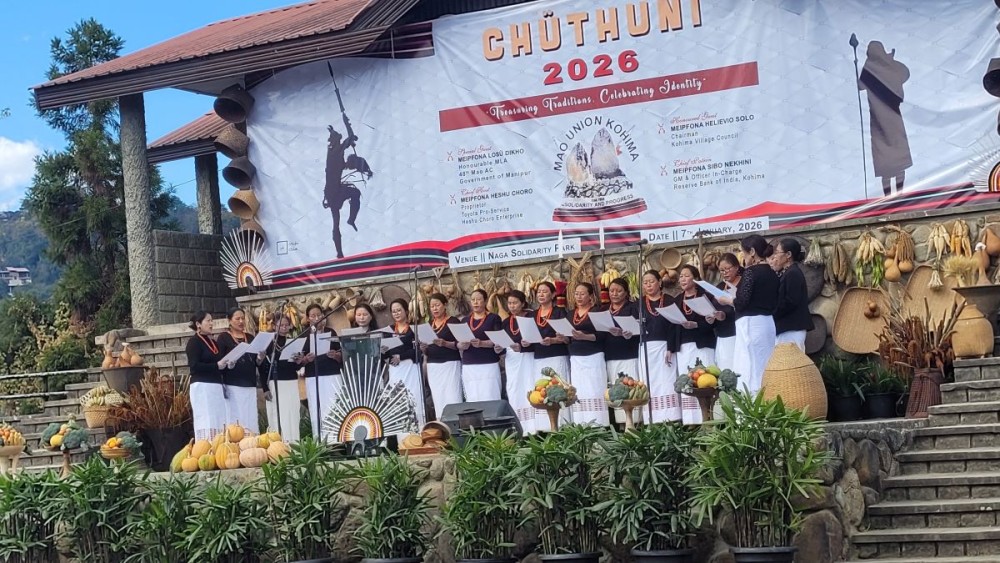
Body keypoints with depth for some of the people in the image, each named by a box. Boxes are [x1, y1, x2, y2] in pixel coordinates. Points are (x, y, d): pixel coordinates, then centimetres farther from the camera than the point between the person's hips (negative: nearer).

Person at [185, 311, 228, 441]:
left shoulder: (212, 341, 19)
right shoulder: (194, 342, -3)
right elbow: (194, 366, -13)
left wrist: (226, 365, 7)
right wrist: (217, 366, -16)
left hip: (217, 386, 7)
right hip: (202, 387, -7)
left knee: (219, 423, 2)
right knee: (207, 424, -12)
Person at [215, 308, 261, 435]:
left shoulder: (251, 338, 16)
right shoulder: (223, 338, 2)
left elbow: (257, 362, 16)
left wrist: (261, 356, -5)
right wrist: (228, 363, -22)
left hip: (250, 386, 5)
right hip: (232, 385, -5)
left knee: (251, 420, 0)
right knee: (235, 421, -9)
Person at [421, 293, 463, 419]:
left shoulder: (453, 322, 0)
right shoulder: (429, 325, 16)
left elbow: (459, 344, -7)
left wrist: (444, 343, -22)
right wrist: (423, 348, -3)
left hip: (450, 364, -5)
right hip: (433, 366, 5)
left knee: (452, 399, -12)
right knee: (438, 400, 0)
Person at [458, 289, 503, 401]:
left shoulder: (494, 318, 3)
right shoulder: (465, 320, 16)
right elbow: (458, 343, 14)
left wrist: (481, 343, -22)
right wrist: (462, 345, -10)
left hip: (489, 365, -3)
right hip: (468, 367, 4)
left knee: (489, 399, -12)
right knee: (472, 400, -5)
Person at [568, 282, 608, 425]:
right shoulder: (571, 314, 17)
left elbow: (602, 335, -9)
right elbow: (567, 338, 19)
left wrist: (585, 336, -21)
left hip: (593, 358, -5)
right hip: (575, 359, 5)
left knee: (595, 392, -10)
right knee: (579, 394, -1)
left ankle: (598, 426, -10)